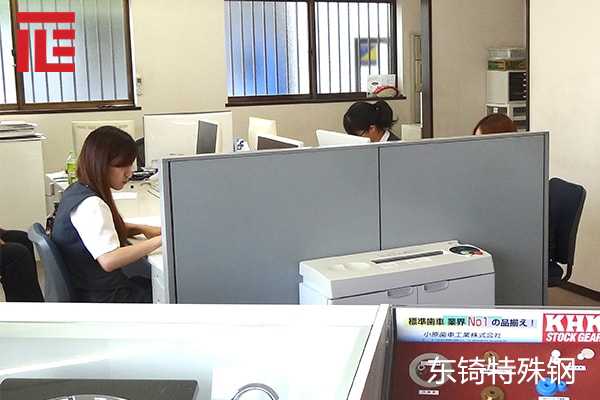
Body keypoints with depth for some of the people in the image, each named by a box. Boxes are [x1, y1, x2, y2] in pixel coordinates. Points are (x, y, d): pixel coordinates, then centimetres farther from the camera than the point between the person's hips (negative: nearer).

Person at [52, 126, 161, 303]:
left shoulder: (77, 190, 4)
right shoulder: (90, 205, -26)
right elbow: (109, 260, -37)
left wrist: (142, 229, 4)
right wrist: (159, 240, -30)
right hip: (104, 298, -9)